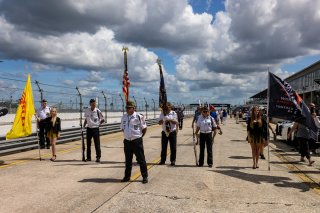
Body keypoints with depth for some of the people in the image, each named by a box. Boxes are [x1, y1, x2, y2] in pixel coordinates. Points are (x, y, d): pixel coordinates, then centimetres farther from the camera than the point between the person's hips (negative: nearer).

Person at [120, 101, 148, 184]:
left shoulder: (139, 116, -9)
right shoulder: (124, 117, 7)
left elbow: (144, 128, -2)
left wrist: (140, 136, 1)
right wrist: (127, 135, 12)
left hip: (137, 141, -5)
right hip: (127, 141, 5)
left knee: (141, 159, 2)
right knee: (128, 160, 15)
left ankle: (145, 177, 12)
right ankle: (127, 176, 27)